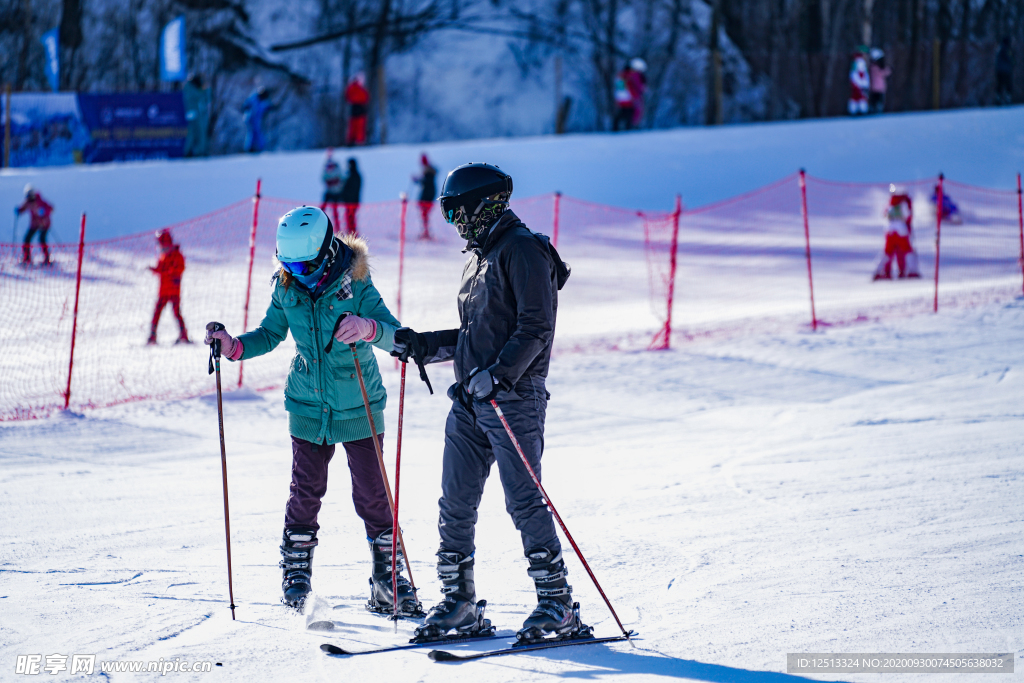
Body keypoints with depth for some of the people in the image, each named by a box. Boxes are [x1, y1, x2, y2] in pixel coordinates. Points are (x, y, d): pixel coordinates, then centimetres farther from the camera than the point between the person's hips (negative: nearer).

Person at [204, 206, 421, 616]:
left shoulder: (354, 285, -16)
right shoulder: (286, 288, -3)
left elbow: (395, 333, -24)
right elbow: (270, 334, 10)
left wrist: (368, 328, -46)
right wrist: (235, 347, -7)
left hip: (359, 409, -3)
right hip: (308, 407, 3)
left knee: (372, 495, 0)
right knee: (305, 491, 2)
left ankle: (387, 582, 11)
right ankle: (296, 575, 17)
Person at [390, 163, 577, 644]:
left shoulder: (523, 249, -9)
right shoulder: (479, 257, 20)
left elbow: (536, 327, -17)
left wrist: (499, 374, -26)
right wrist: (422, 346, 16)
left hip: (513, 397, -9)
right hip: (470, 399, 9)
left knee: (524, 502, -9)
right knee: (455, 504, 6)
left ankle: (557, 605, -3)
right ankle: (459, 603, 14)